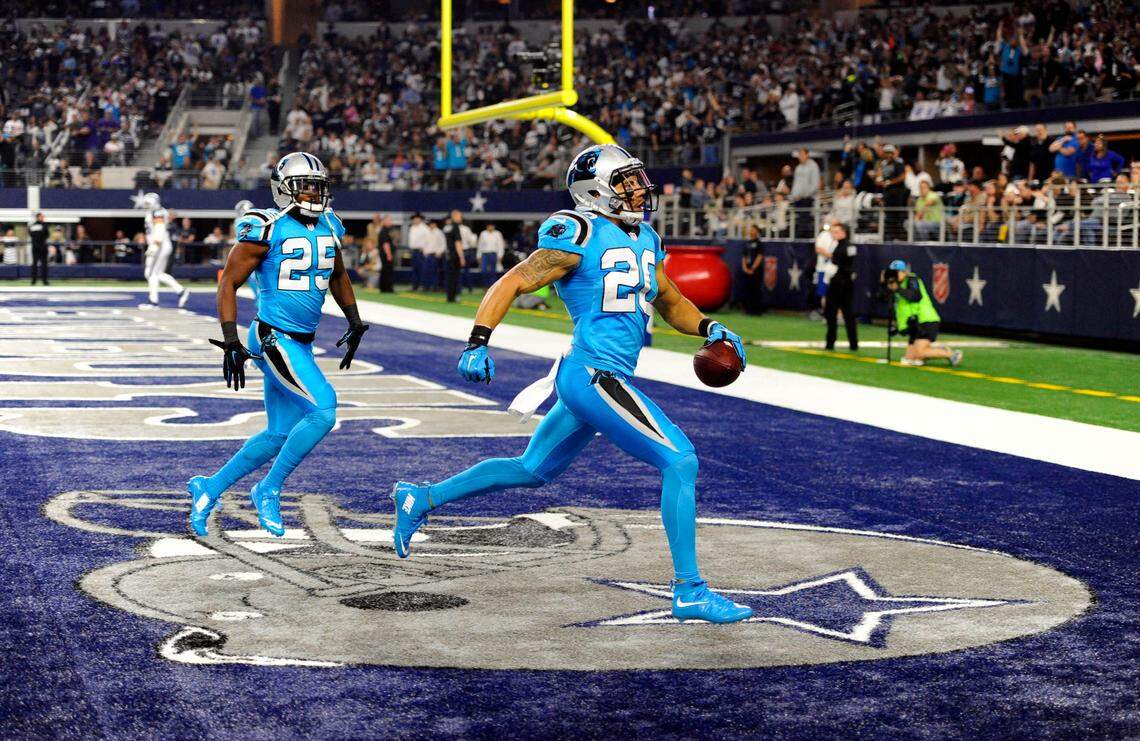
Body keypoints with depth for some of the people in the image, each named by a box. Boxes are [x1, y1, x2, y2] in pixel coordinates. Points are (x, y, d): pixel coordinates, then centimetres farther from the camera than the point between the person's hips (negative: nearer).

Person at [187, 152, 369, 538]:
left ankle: (209, 488, 27)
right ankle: (269, 491, -4)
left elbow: (338, 277, 26)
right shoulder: (266, 228, -13)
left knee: (280, 435, 11)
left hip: (301, 343, 8)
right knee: (323, 410, -19)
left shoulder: (328, 226, 8)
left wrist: (355, 324, 19)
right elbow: (228, 283, -9)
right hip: (273, 339, -8)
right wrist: (231, 342, -16)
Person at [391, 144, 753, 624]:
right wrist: (478, 342, -19)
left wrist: (709, 328, 9)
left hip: (586, 382, 10)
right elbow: (511, 283, -9)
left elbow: (670, 302, 27)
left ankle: (420, 499, 34)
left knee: (531, 470, 22)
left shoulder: (645, 240, 15)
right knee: (681, 461, -12)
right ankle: (689, 591, -8)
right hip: (594, 375, -10)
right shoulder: (580, 237, -10)